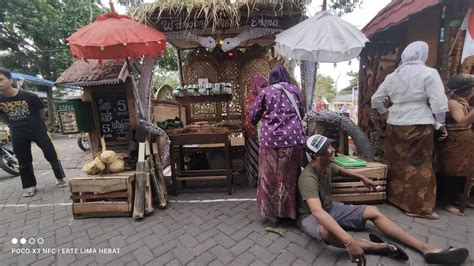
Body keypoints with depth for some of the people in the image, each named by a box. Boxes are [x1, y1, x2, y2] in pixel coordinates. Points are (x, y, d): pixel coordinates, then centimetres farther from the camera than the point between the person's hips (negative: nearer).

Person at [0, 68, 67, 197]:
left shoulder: (29, 96, -14)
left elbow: (40, 110, 3)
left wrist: (35, 123, 12)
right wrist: (14, 125, 9)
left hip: (38, 130, -2)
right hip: (18, 135, 3)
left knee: (51, 155, 3)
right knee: (24, 161, 11)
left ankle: (60, 179, 20)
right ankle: (30, 186, 24)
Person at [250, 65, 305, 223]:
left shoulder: (265, 92, 6)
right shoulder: (295, 90, 12)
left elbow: (253, 116, 8)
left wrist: (266, 118, 29)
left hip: (271, 139, -2)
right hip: (293, 138, 3)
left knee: (270, 176, 10)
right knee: (290, 176, 14)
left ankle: (272, 213, 21)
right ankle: (289, 211, 27)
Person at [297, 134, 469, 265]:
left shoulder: (327, 166, -4)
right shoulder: (308, 178, -33)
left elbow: (339, 171, 24)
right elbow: (317, 212, -46)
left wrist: (362, 177, 19)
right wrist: (348, 241, -52)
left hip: (330, 208, 9)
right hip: (310, 216, -8)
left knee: (373, 212, -1)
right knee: (326, 231, -43)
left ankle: (426, 249, 1)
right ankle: (375, 246, -23)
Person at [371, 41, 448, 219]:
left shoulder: (392, 76, 9)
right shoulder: (429, 73, -4)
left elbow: (376, 100, 12)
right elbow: (439, 102, -8)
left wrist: (386, 113, 25)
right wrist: (440, 124, 5)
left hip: (395, 125, 4)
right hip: (419, 125, -4)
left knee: (395, 163, 14)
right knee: (420, 166, 3)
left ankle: (393, 197, 27)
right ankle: (419, 208, 8)